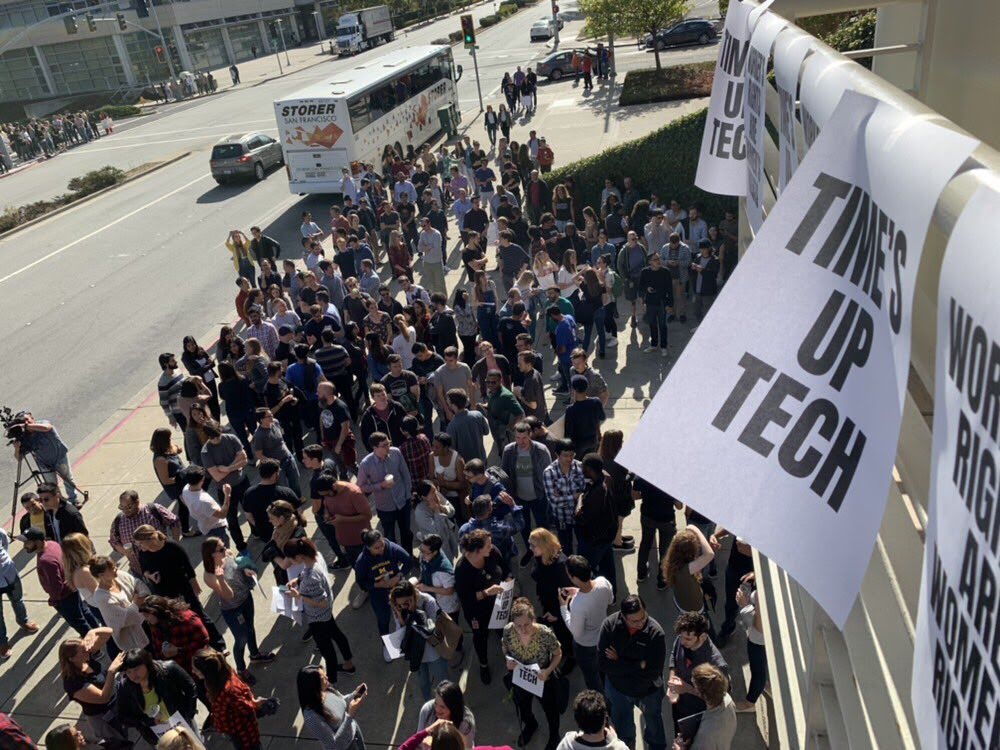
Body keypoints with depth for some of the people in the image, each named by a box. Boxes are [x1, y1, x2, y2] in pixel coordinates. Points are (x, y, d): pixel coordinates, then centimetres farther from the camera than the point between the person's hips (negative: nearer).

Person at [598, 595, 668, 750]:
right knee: (622, 728, 29)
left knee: (654, 723, 30)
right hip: (617, 689, 1)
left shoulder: (656, 632, -32)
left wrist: (619, 662, -26)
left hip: (648, 691, -1)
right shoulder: (609, 625, -29)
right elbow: (603, 664, -29)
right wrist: (639, 665, -30)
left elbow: (653, 672, -30)